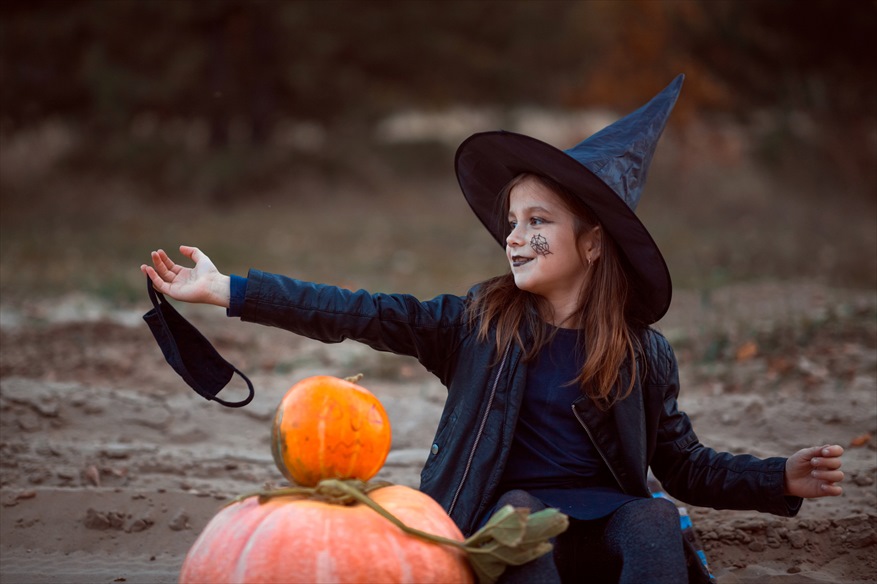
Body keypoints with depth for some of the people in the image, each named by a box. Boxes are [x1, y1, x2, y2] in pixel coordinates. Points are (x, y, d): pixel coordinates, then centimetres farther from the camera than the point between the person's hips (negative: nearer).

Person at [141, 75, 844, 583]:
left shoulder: (642, 353, 4)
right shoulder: (479, 322, 4)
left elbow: (684, 465, 8)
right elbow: (360, 314, -2)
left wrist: (784, 479, -7)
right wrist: (226, 290, -8)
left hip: (604, 524, 0)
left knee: (656, 519, -30)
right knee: (519, 512, -32)